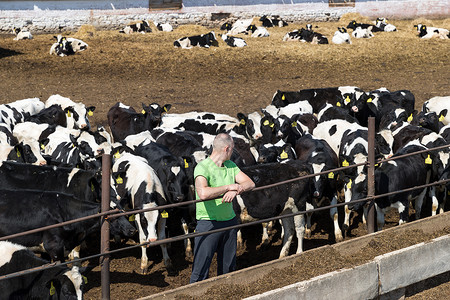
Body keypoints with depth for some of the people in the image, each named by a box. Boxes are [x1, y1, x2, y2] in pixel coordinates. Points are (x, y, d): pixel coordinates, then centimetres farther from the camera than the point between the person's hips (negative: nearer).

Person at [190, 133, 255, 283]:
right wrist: (229, 187, -23)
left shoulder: (231, 166, 9)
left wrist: (235, 190, -19)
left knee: (228, 267, 14)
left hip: (229, 221, 7)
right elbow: (203, 193, -33)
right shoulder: (202, 167, -15)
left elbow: (250, 183, 2)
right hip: (208, 222, -7)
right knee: (201, 269, -6)